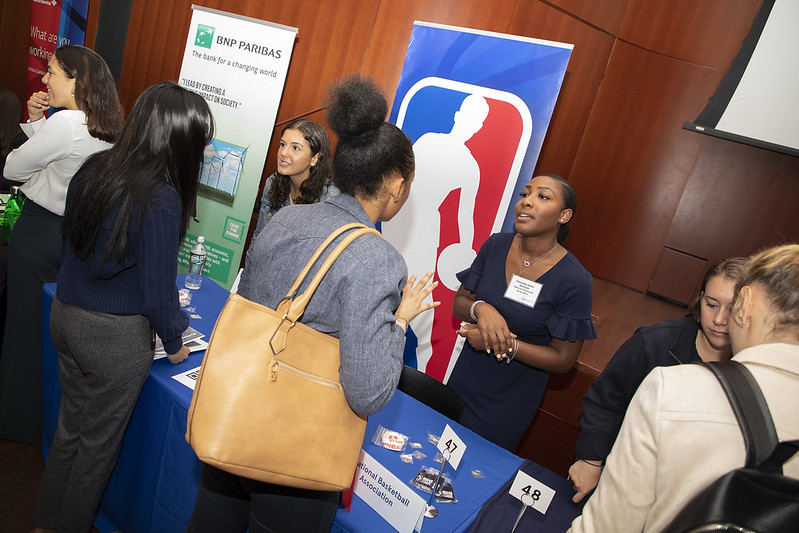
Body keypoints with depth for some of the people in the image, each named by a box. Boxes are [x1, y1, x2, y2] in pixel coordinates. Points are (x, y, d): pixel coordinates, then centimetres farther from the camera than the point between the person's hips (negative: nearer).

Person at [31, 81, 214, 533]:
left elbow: (74, 244, 10)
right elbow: (158, 285, -19)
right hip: (116, 336, -7)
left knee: (70, 428, 24)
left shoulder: (94, 168, -1)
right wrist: (175, 342, -3)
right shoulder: (161, 199, -24)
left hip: (65, 315, 8)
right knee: (99, 443, 15)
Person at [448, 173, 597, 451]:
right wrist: (481, 309, -24)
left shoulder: (573, 280, -21)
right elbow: (459, 302, -1)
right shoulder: (495, 246, -9)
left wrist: (505, 345, -26)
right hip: (465, 379, 4)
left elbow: (563, 359, -15)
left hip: (510, 402, -4)